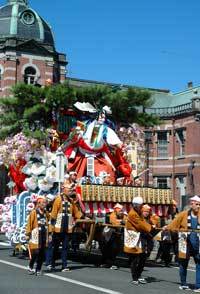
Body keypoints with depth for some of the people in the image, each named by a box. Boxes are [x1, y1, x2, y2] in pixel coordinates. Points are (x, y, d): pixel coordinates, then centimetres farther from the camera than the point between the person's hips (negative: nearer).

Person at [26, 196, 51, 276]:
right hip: (36, 236, -6)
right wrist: (28, 234, -7)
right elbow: (29, 224, -6)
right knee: (35, 253, -8)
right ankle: (30, 267, 14)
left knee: (42, 254, 7)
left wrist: (49, 234, 12)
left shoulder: (46, 213, 11)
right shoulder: (34, 213, -7)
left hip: (44, 236, 6)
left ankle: (38, 269, 17)